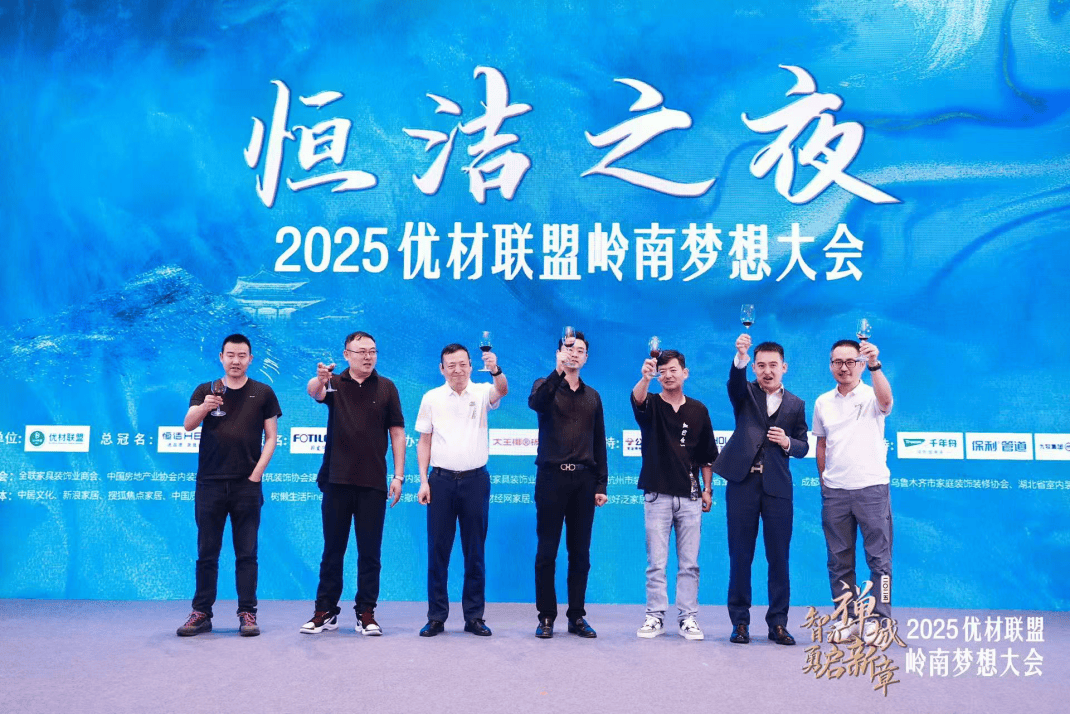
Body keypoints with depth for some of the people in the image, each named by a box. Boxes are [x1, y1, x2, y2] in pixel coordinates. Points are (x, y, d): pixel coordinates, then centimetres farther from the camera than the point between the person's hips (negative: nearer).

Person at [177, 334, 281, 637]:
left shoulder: (263, 393, 6)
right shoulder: (205, 391, 9)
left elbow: (271, 437, 6)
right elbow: (188, 425, -6)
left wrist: (257, 473, -5)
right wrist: (204, 406, -27)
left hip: (247, 484, -1)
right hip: (209, 484, 1)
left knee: (246, 553, 2)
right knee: (206, 553, 6)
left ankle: (247, 613, 7)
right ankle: (201, 613, 14)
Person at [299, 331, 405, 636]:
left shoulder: (386, 387, 4)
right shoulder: (334, 383, 2)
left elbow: (397, 432, 4)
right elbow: (314, 391, -21)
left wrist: (399, 475, -2)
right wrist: (319, 379, -46)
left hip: (373, 483, 0)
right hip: (337, 480, 0)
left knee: (370, 552, 5)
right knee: (332, 550, 8)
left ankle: (366, 613, 15)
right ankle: (325, 611, 19)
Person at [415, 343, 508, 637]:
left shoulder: (482, 392, 1)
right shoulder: (431, 398, 4)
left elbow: (502, 391, -22)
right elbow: (424, 441, 8)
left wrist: (495, 370, -44)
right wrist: (423, 480, -1)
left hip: (475, 479, 0)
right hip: (441, 479, 1)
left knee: (475, 552, 6)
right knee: (438, 551, 4)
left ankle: (474, 616, 15)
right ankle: (436, 616, 13)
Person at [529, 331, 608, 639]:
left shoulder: (592, 397, 15)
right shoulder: (546, 386, 5)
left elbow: (599, 442, 15)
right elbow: (535, 402, -21)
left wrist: (601, 483, 8)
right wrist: (558, 372, -32)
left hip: (583, 479, 3)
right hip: (552, 476, -3)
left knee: (580, 552, 5)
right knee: (547, 551, 0)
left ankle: (577, 616, 14)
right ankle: (546, 616, 8)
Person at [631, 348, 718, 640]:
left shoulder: (698, 410, 9)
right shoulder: (651, 404, 2)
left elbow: (707, 455, 14)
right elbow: (637, 398, -24)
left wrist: (707, 489, 7)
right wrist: (645, 377, -44)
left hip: (689, 496, 2)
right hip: (657, 495, -2)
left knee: (689, 563, 5)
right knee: (656, 563, 2)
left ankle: (688, 617, 14)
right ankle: (655, 617, 11)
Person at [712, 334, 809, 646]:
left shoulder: (796, 404, 11)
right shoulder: (745, 393, 6)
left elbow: (803, 447, 12)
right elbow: (734, 381, -17)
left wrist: (788, 442, -11)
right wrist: (740, 357, -38)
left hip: (777, 486, 1)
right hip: (742, 483, -1)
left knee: (779, 556, 3)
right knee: (740, 556, 3)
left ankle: (778, 623, 14)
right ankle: (740, 622, 12)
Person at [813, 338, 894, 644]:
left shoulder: (872, 396, -2)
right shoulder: (823, 403, 11)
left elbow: (886, 400, -27)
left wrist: (875, 365, -40)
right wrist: (823, 482, 13)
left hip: (872, 488, -4)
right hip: (834, 492, 4)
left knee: (879, 558, 1)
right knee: (839, 561, 8)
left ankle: (879, 620, 9)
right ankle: (848, 619, 17)